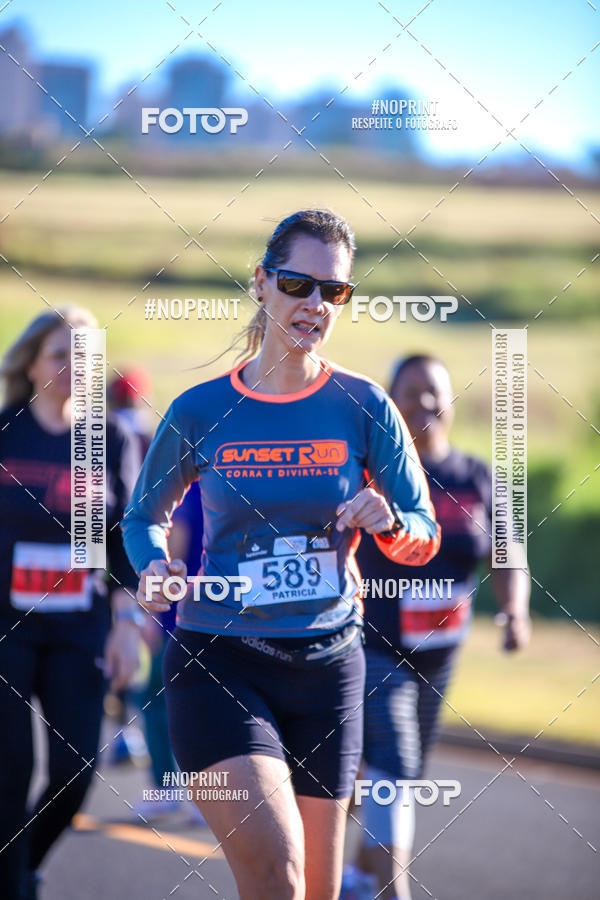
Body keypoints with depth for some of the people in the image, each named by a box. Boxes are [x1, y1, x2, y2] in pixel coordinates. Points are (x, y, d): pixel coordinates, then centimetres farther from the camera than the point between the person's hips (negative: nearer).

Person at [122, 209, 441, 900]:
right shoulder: (200, 411, -1)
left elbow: (424, 539, 5)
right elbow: (144, 517, 14)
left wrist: (390, 522, -17)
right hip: (216, 661, -2)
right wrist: (154, 566, -8)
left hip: (328, 662, 3)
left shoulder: (363, 407, 1)